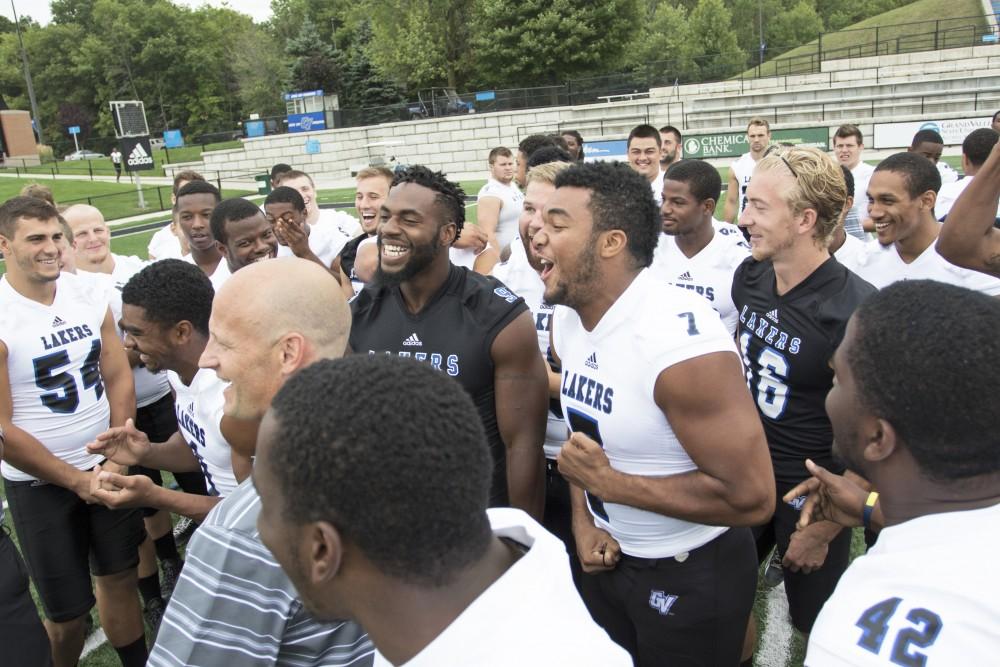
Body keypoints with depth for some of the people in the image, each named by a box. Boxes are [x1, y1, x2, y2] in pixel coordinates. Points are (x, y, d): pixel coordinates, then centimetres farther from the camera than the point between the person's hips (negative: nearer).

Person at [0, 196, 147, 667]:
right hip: (39, 485, -4)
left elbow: (119, 379, 1)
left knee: (119, 578, 15)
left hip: (106, 468, 4)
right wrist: (76, 480, -12)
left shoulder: (90, 298, -2)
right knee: (67, 609, 8)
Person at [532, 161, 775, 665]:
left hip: (691, 573, -7)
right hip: (609, 555, 7)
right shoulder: (565, 319, -4)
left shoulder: (681, 340, -30)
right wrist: (583, 520, -4)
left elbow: (751, 496, -29)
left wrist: (608, 483, -24)